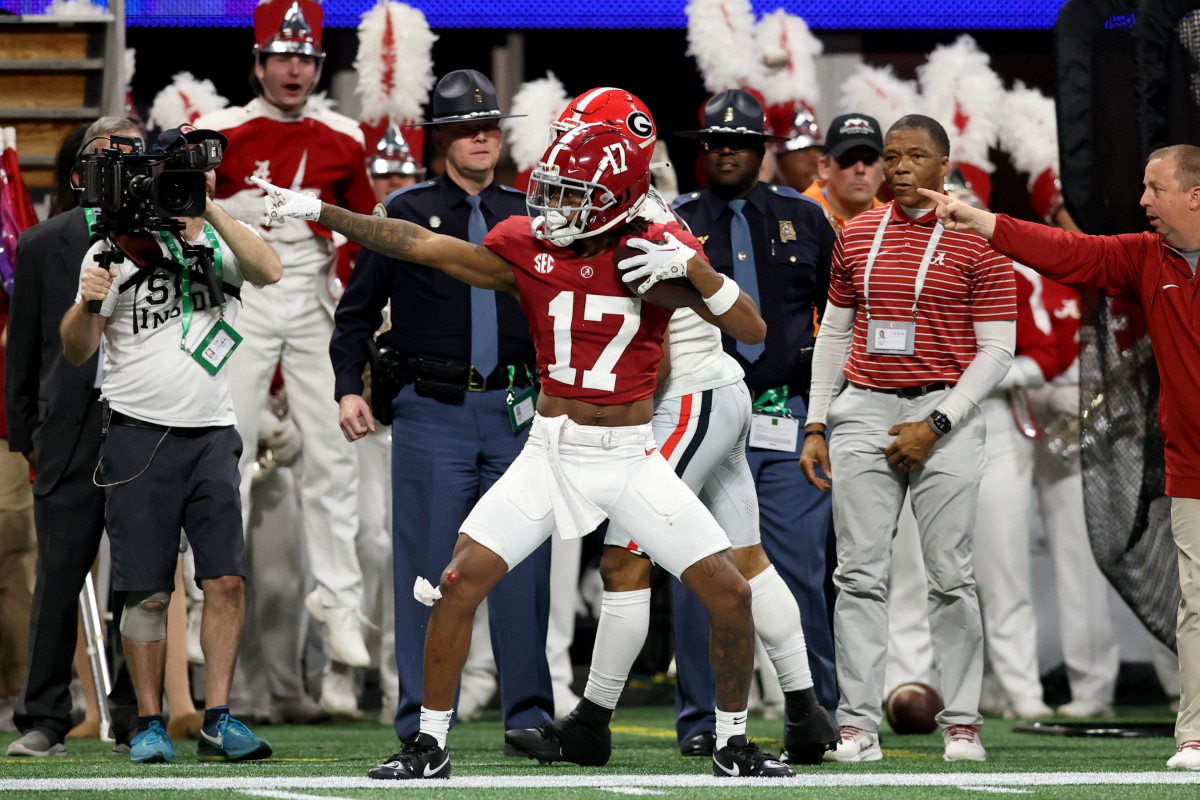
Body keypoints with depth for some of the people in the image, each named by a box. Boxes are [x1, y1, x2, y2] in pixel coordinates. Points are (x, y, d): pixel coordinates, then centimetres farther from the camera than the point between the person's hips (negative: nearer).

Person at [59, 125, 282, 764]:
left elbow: (269, 272, -13)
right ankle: (149, 723, 7)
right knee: (147, 592, -1)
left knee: (226, 581, -5)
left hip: (211, 435, 2)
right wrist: (87, 305, -19)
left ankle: (217, 719, 0)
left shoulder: (217, 244, 9)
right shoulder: (114, 251, 2)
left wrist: (209, 209, -16)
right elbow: (77, 352, 2)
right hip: (140, 437, -2)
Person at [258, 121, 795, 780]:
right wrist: (318, 212, -5)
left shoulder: (657, 252, -7)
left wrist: (691, 267, -23)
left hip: (631, 457, -1)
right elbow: (419, 245, -3)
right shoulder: (528, 248, -5)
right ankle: (429, 744, 5)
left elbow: (752, 331, -9)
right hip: (550, 452, 1)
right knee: (459, 585, -9)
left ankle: (732, 744, 15)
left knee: (728, 594, -6)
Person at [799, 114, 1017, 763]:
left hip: (944, 416, -3)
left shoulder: (976, 242, 0)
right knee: (859, 575, -2)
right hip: (864, 412, 3)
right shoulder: (856, 235, 12)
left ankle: (961, 722, 4)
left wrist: (937, 426, -10)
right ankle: (857, 724, -1)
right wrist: (815, 427, 10)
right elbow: (833, 334, 18)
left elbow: (997, 350, -2)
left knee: (949, 575, -3)